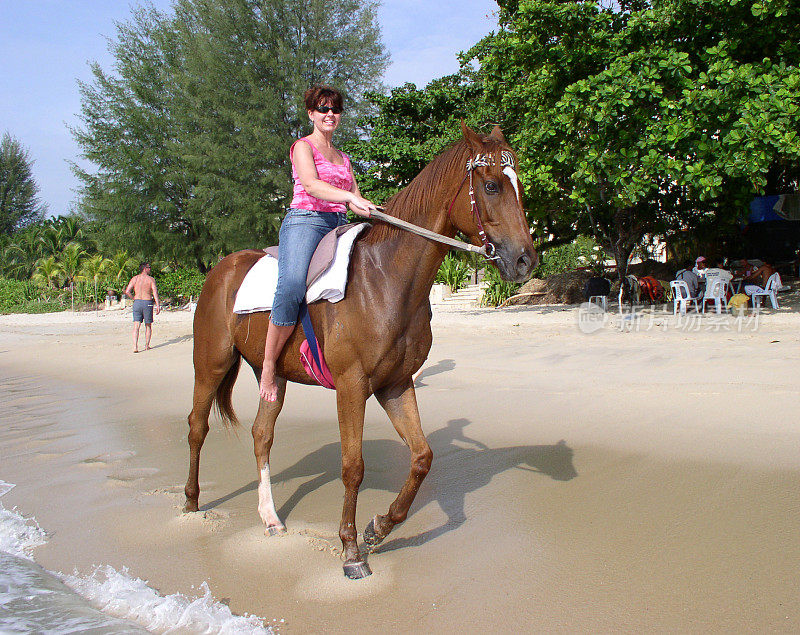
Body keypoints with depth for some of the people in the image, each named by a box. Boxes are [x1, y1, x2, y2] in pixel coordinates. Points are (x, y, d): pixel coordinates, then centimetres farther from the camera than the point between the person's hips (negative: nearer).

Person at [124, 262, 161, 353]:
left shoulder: (134, 278, 7)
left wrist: (134, 298, 14)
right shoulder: (151, 279, -1)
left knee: (136, 326, -2)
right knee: (148, 325, 13)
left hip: (137, 302, 2)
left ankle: (135, 346, -15)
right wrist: (158, 305, -12)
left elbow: (127, 291, -1)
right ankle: (147, 346, 15)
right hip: (147, 303, -2)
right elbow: (155, 292, -10)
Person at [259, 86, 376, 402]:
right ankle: (268, 368, -23)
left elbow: (356, 203, 19)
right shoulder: (303, 146, 7)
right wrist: (349, 197, -30)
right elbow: (311, 185, -14)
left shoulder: (343, 158, 27)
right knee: (292, 286, -33)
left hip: (340, 226, 7)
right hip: (305, 221, -7)